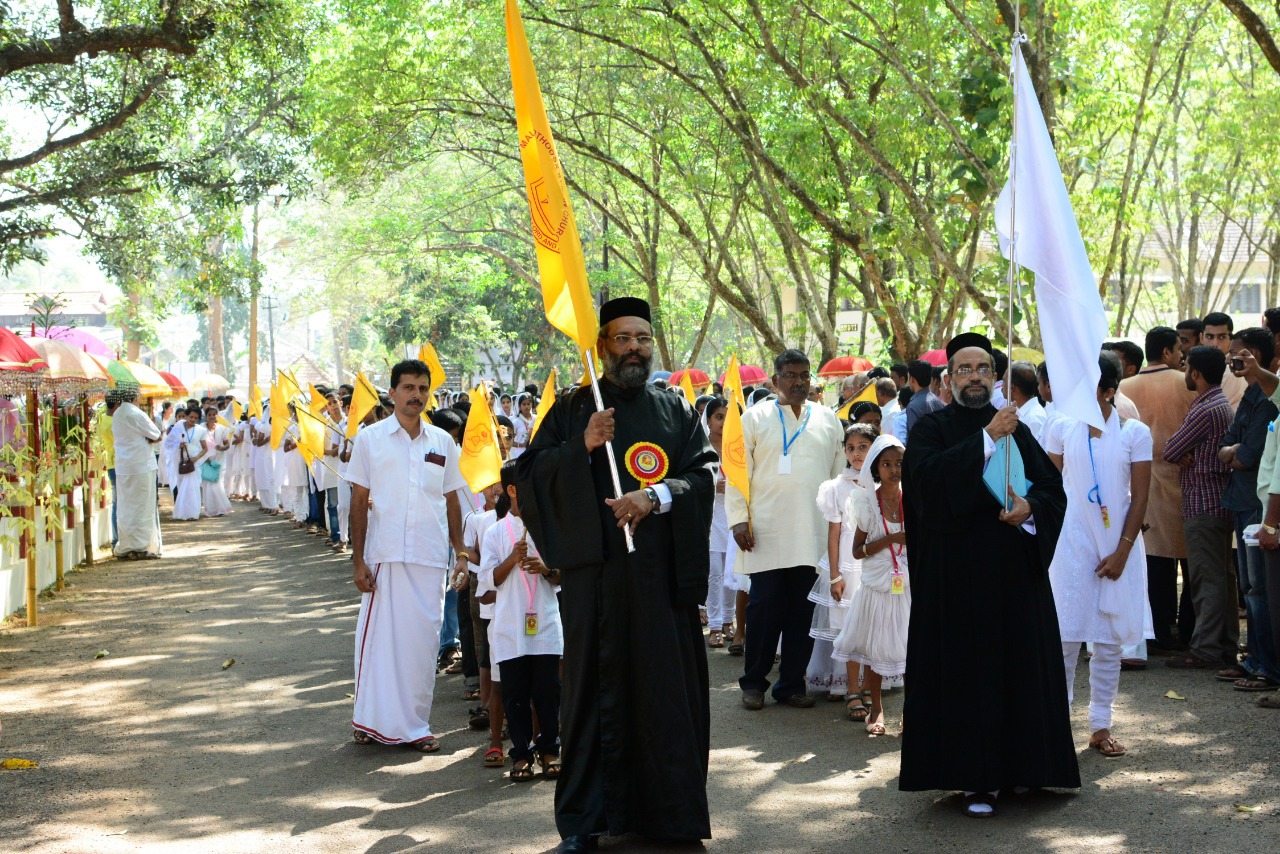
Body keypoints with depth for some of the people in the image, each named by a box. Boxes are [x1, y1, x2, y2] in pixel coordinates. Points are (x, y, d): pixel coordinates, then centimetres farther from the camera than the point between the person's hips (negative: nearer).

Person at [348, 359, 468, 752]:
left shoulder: (443, 442, 9)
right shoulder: (370, 438, 2)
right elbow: (359, 501, 2)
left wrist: (460, 552, 9)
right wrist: (358, 560, -4)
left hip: (430, 558, 3)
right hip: (384, 557, -2)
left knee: (424, 641, 4)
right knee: (378, 636, 0)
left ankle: (414, 725, 14)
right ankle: (371, 720, 13)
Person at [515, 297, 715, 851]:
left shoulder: (677, 413, 14)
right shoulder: (572, 411, 10)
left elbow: (703, 475, 2)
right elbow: (530, 474, 2)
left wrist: (655, 497, -16)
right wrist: (582, 447, -13)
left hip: (664, 572, 2)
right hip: (595, 571, -1)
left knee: (665, 688, 1)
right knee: (595, 687, -1)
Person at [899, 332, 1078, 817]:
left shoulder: (1016, 429, 12)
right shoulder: (932, 428, 2)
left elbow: (1052, 485, 8)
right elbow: (927, 474, -18)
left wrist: (1030, 506, -14)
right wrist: (987, 439, -22)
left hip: (1013, 572, 4)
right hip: (956, 573, -3)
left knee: (1019, 664, 5)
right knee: (965, 671, -3)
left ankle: (1014, 765, 15)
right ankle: (975, 778, 1)